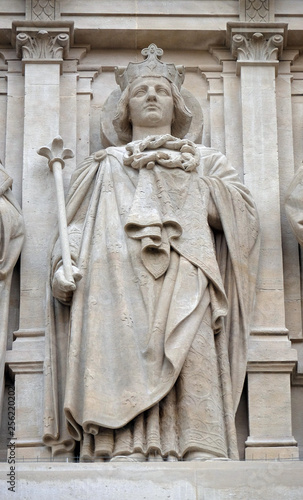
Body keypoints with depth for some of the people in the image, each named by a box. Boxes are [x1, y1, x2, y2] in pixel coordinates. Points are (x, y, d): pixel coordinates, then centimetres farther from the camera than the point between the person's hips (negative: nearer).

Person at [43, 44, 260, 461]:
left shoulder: (205, 161, 29)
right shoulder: (104, 166, 30)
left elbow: (243, 208, 12)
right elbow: (76, 224, 18)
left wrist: (184, 177, 5)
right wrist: (63, 265, -1)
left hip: (184, 284, 0)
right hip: (119, 286, 0)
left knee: (194, 365, -23)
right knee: (123, 371, -21)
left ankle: (204, 456, -31)